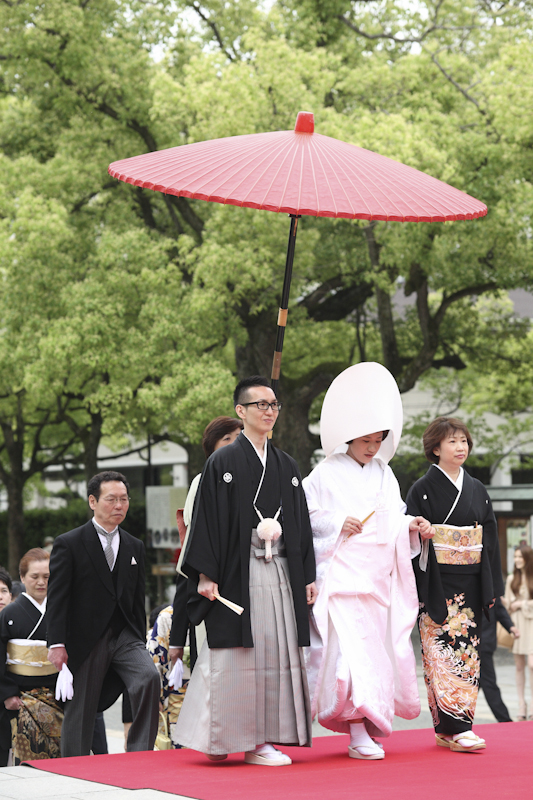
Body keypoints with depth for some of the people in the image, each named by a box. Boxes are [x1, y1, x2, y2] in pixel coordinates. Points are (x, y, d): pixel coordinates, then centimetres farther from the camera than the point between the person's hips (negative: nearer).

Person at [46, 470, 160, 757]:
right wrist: (56, 644, -14)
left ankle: (140, 755, -18)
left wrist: (141, 643, 14)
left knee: (149, 677, -24)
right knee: (80, 716, 1)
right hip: (85, 641, -3)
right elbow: (56, 597, -6)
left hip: (125, 636, 3)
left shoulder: (134, 547, 14)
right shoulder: (69, 544, -1)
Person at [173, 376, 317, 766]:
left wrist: (308, 576, 11)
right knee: (238, 656, -5)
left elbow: (302, 525, 16)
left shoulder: (287, 466, 15)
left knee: (276, 653, 2)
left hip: (280, 573, 5)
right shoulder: (222, 463, -1)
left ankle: (261, 739, 6)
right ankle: (218, 739, 4)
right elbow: (207, 520, -5)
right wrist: (205, 575, -13)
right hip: (237, 573, -5)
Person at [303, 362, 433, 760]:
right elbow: (304, 516, -2)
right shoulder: (327, 474, 0)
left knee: (377, 648, 4)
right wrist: (338, 525, -15)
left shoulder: (384, 474, 16)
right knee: (350, 649, -15)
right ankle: (360, 733, -18)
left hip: (379, 576, 6)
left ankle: (368, 725, 13)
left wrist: (411, 526, -1)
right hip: (342, 574, -6)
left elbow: (394, 521, 19)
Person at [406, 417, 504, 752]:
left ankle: (448, 730, 9)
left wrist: (492, 586, 9)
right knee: (444, 651, -11)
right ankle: (456, 728, -15)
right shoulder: (423, 489, -2)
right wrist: (418, 587, -11)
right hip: (437, 585, -5)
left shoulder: (477, 490, 13)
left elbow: (490, 539, 15)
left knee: (467, 649, 3)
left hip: (470, 584, 5)